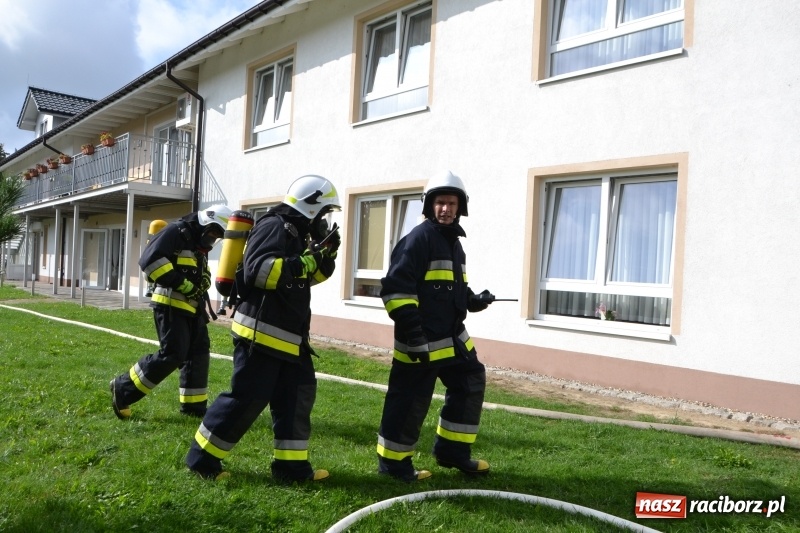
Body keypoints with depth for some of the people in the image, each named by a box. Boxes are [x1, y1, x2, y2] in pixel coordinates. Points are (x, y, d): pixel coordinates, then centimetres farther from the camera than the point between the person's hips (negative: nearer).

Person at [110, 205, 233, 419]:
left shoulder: (200, 245, 19)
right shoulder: (177, 231, -9)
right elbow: (150, 259, -20)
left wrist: (201, 300, 12)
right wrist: (181, 284, -20)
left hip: (190, 308, 9)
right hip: (171, 304, -9)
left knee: (199, 354, 7)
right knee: (173, 354, -12)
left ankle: (193, 405, 15)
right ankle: (122, 389, 1)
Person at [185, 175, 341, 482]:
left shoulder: (297, 232, 18)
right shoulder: (274, 226, -12)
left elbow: (309, 277, 24)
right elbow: (256, 271, -25)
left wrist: (325, 257, 7)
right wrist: (302, 264, -25)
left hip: (288, 336, 10)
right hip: (261, 332, -10)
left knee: (298, 395, 9)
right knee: (247, 398, -5)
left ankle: (292, 466, 16)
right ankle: (202, 459, 11)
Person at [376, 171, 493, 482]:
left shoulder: (454, 242, 17)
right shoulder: (419, 238, -13)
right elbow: (396, 287, -20)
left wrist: (472, 300, 10)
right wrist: (411, 330, -23)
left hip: (453, 337, 10)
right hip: (421, 341, -10)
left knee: (471, 385, 15)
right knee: (410, 401, -2)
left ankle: (452, 450, 27)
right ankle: (392, 461, 14)